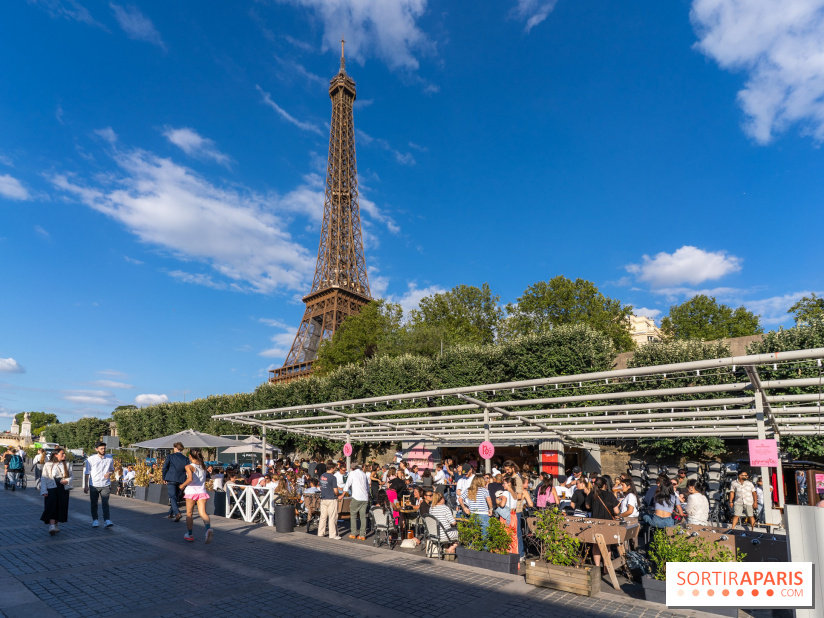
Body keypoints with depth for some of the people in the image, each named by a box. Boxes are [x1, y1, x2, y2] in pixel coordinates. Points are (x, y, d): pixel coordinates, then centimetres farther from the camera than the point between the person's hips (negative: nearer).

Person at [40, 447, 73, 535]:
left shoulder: (67, 465, 11)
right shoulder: (48, 465, 2)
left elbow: (71, 476, 13)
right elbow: (44, 478, 0)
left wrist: (67, 480, -10)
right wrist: (44, 491, -9)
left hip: (63, 489, 3)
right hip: (52, 488, -3)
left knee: (61, 507, 5)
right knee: (52, 506, -15)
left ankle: (55, 525, 19)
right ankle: (51, 526, -20)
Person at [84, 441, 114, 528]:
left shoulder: (110, 458, 5)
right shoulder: (91, 459, -2)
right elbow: (87, 473, 2)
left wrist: (110, 473, -5)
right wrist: (86, 486, 0)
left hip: (105, 485, 0)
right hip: (94, 485, 0)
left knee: (105, 503, -8)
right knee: (94, 504, 9)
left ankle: (107, 520, -9)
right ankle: (95, 520, 23)